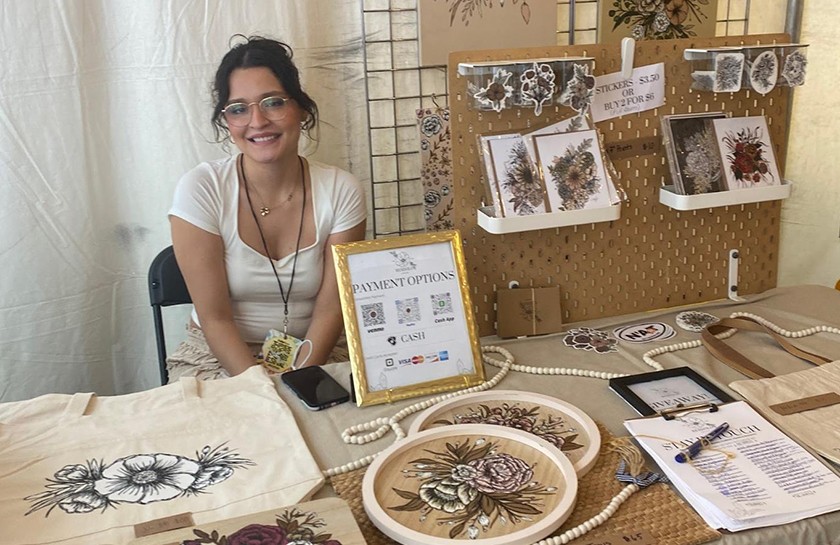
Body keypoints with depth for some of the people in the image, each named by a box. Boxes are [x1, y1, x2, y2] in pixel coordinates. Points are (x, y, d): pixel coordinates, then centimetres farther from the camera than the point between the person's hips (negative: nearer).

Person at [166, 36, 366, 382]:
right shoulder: (200, 190, -10)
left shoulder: (341, 192, -6)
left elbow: (330, 310, -6)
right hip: (218, 358, -1)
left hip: (313, 356, 2)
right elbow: (215, 318, -11)